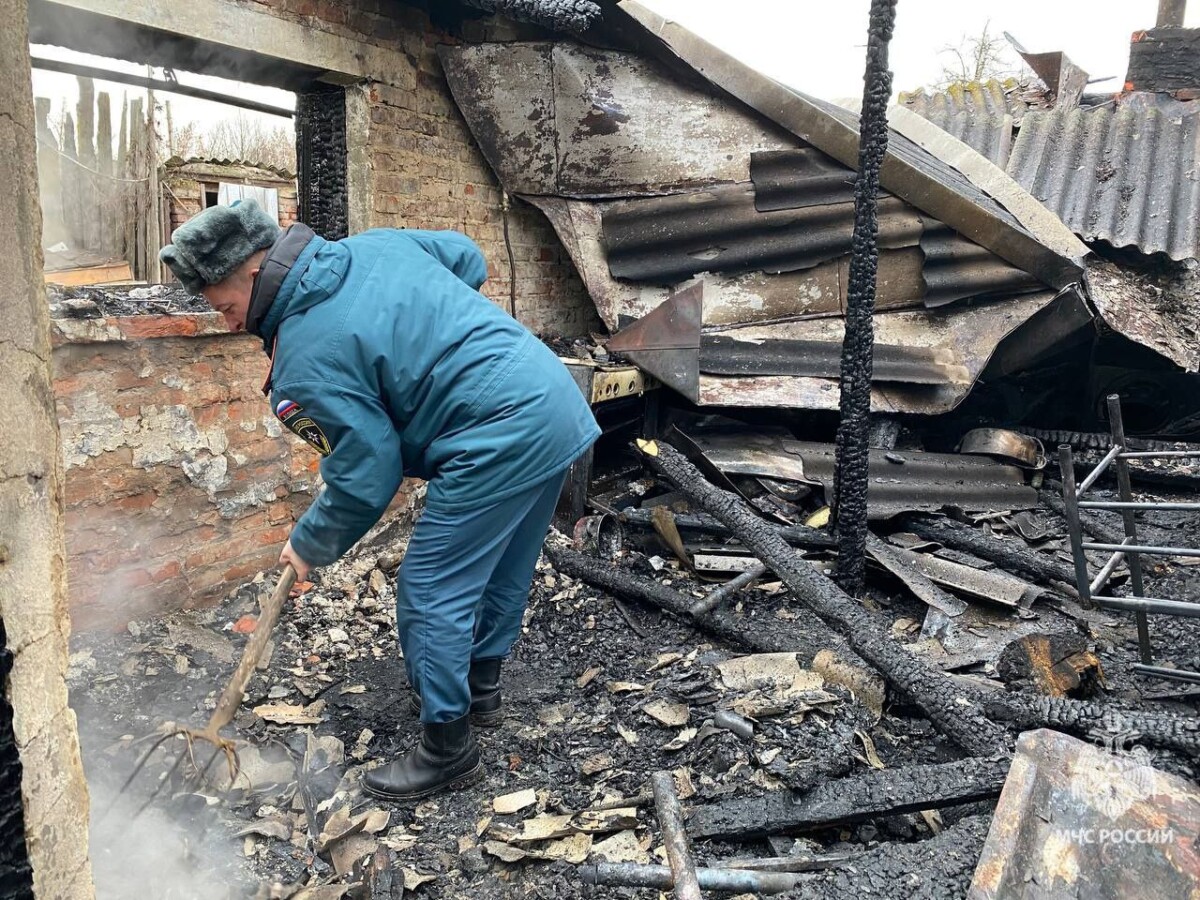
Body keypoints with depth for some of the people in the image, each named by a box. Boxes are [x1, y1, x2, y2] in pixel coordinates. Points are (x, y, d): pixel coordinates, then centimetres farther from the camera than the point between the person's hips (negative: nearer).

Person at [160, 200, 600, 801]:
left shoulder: (305, 360, -13)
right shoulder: (375, 242, 9)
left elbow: (366, 479, -8)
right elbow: (469, 260, 21)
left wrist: (310, 545, 9)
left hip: (498, 442, -10)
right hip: (559, 402, 10)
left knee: (432, 593, 4)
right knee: (502, 568, 24)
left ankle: (447, 751, 18)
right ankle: (480, 687, 44)